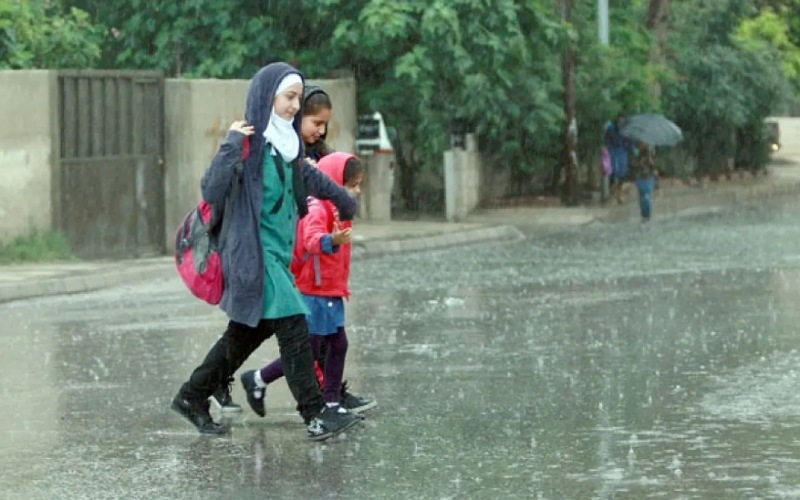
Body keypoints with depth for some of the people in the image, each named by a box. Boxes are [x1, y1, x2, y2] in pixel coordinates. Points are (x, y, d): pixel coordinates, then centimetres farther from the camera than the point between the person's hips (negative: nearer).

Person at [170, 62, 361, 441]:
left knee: (248, 332, 15)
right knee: (293, 327, -10)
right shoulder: (249, 144, -15)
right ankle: (316, 415, -8)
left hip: (278, 251, 9)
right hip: (254, 253, -9)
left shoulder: (285, 143, 9)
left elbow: (309, 177, 29)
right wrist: (231, 145, -29)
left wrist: (344, 200, 42)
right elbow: (212, 192, -25)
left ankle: (192, 398, 25)